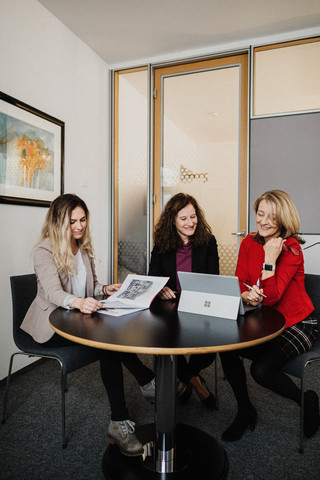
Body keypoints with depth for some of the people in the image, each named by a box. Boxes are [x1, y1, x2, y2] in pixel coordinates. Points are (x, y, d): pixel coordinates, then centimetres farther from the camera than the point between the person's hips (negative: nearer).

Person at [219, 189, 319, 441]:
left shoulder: (292, 250, -17)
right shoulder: (249, 243, 0)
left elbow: (271, 297, -24)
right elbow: (238, 284, -5)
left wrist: (270, 259, -30)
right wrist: (247, 295, -27)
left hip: (297, 324, -5)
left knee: (261, 369, -23)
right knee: (226, 347, -17)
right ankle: (245, 411, 9)